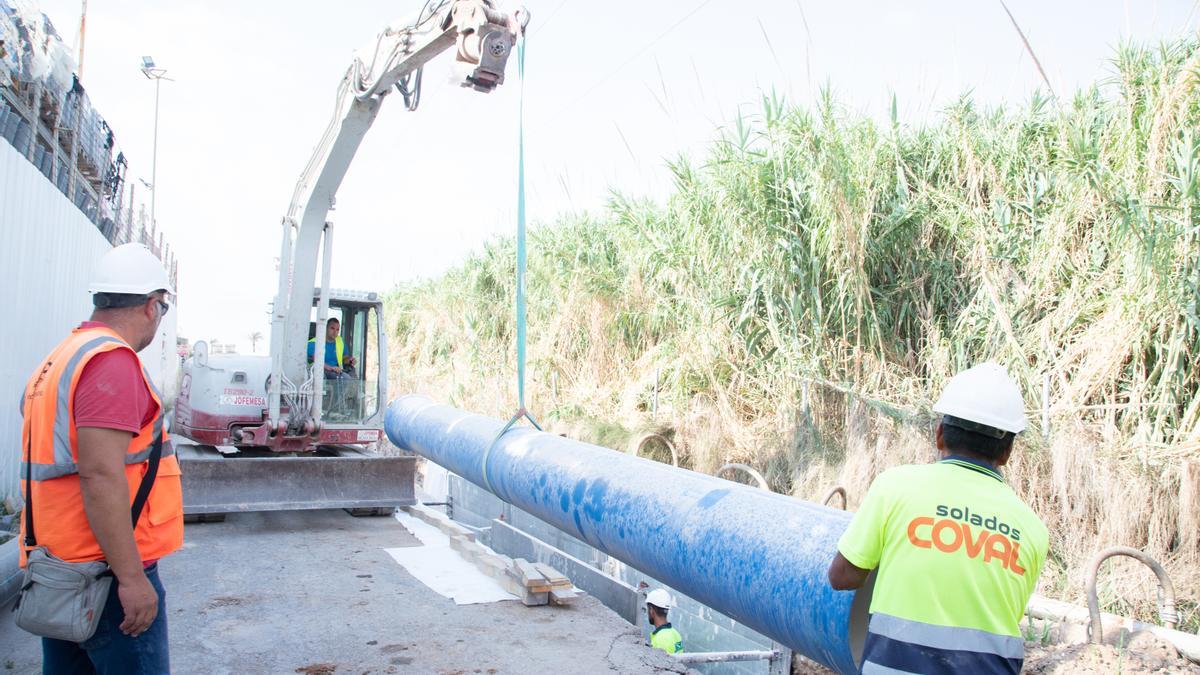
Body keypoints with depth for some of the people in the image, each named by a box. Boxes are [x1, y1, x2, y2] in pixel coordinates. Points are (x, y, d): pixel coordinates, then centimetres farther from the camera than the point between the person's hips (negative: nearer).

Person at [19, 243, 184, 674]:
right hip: (107, 573, -9)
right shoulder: (112, 360, -16)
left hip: (57, 568, 9)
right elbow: (101, 477, -23)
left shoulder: (57, 361, 13)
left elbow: (56, 464, 18)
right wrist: (133, 578, -21)